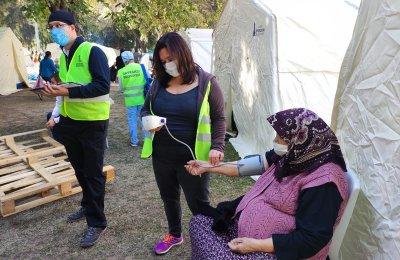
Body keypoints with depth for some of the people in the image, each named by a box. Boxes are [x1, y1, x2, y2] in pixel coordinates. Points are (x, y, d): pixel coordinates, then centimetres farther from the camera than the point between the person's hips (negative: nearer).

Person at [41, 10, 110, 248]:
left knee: (93, 173, 1)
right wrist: (55, 89, 6)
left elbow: (103, 86, -24)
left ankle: (97, 222, 13)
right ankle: (88, 206, 39)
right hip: (69, 120, 8)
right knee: (80, 169, 19)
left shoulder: (92, 51, -14)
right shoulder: (63, 56, 11)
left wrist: (67, 92, -26)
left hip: (92, 122, -8)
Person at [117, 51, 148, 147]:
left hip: (130, 99, 0)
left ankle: (134, 141, 18)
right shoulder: (141, 67, -8)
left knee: (132, 120, 11)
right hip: (142, 98, 0)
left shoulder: (121, 72, -5)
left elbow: (121, 88, 4)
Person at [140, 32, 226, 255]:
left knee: (198, 204, 6)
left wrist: (217, 146, -18)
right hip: (161, 155, 5)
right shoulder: (159, 82, 4)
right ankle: (175, 234, 48)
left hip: (192, 157, -5)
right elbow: (145, 109, 12)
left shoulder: (206, 82, -8)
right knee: (169, 198, 23)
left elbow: (219, 118, -6)